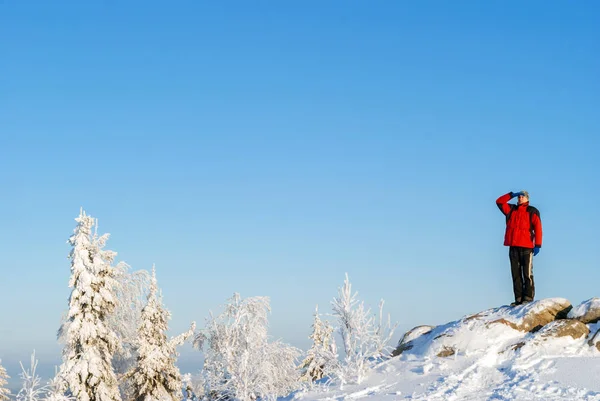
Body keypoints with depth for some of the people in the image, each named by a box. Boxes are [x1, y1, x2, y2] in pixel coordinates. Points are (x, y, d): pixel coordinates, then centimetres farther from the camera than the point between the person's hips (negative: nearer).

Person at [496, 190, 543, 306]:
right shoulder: (511, 209, 18)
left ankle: (528, 297, -7)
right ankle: (518, 299, 4)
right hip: (513, 247, 5)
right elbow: (499, 202, 14)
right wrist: (512, 195, 5)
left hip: (526, 246, -5)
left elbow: (537, 228, -3)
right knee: (516, 274, 3)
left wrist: (537, 244, -11)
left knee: (527, 274, -7)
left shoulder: (532, 211, 4)